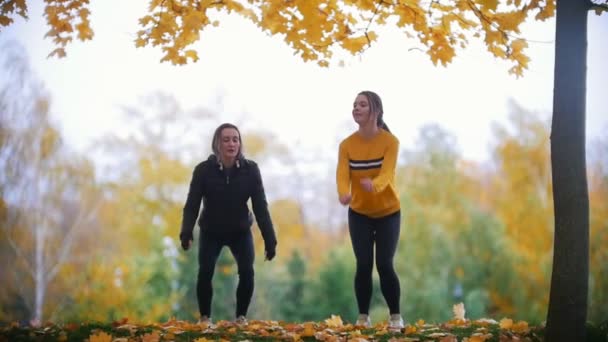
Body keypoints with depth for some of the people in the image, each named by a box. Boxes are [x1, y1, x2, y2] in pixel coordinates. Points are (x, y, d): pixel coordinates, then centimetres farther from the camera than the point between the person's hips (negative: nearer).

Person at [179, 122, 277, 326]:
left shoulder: (250, 169, -17)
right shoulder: (203, 170, -19)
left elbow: (260, 206, -15)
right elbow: (192, 205, -20)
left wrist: (270, 240, -18)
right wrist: (186, 234, -35)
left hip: (241, 231, 1)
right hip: (211, 231, -1)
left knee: (247, 271, -16)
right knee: (205, 272, -16)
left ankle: (241, 316, 2)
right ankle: (205, 317, 3)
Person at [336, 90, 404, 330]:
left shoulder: (390, 141, -15)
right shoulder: (347, 144, -7)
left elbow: (387, 173, -31)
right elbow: (342, 174, -22)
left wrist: (373, 185, -54)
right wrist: (343, 193, -45)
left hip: (388, 212, -2)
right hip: (359, 213, 2)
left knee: (384, 265, -6)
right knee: (363, 265, -2)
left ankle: (395, 316, 8)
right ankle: (363, 317, 9)